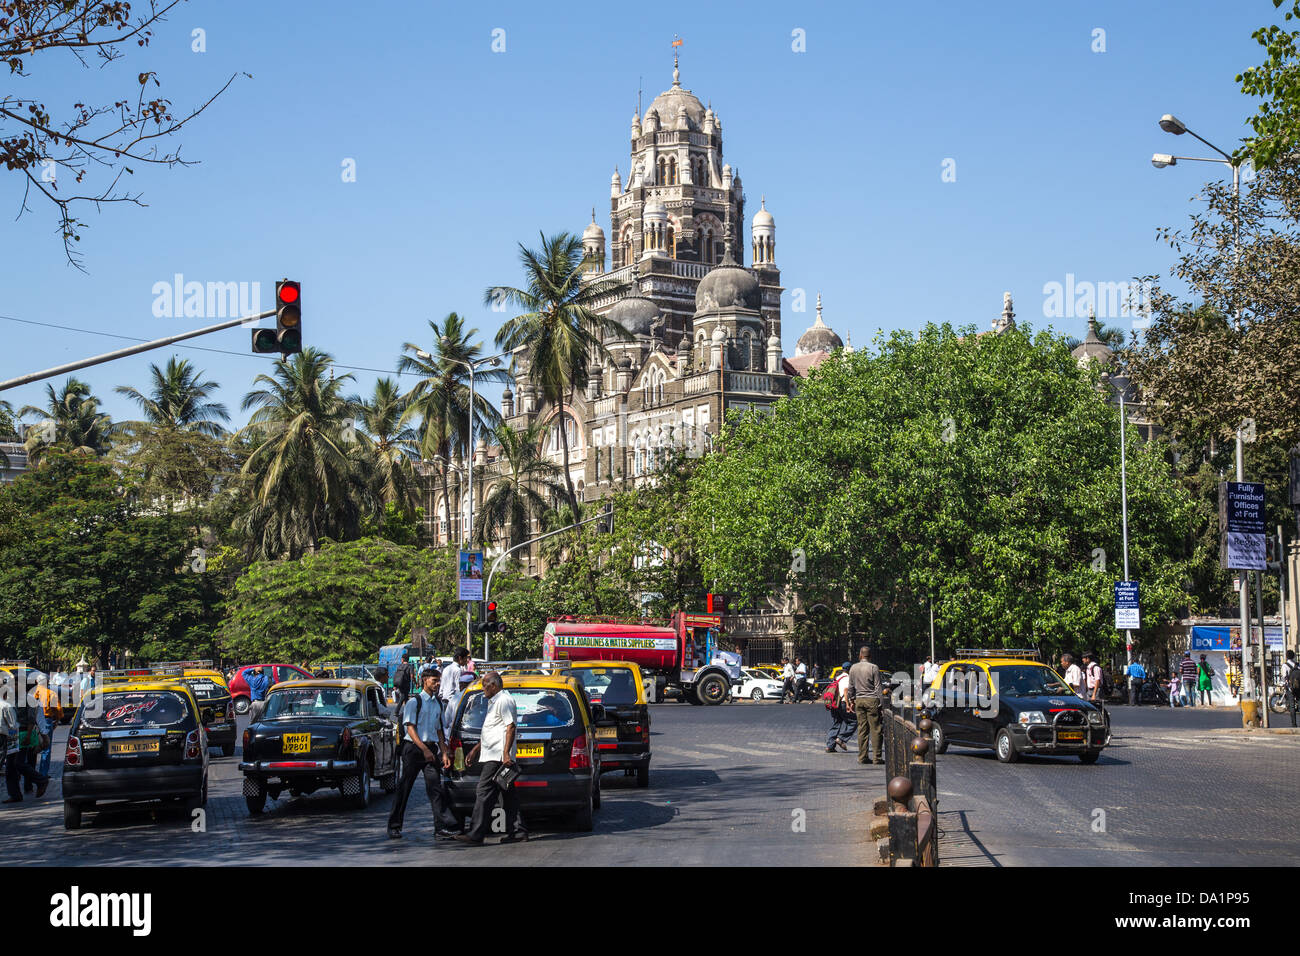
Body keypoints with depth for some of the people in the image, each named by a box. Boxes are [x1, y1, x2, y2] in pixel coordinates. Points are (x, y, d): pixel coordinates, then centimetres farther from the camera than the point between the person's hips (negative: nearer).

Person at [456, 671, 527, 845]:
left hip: (497, 757, -10)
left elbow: (511, 727, -17)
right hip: (494, 757, 10)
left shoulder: (504, 701, -8)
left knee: (484, 792, -12)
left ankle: (476, 833, -14)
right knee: (508, 795, 8)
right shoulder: (493, 702, 24)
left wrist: (506, 753, -24)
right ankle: (518, 832, 9)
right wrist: (474, 751, 29)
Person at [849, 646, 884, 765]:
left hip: (859, 701, 4)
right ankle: (877, 757, -3)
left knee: (862, 729, 7)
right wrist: (881, 703, -3)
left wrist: (852, 700, 22)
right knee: (875, 729, -1)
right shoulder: (873, 668, -7)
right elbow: (878, 687, -6)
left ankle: (862, 757, 7)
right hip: (872, 700, -4)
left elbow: (851, 687, 12)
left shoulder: (853, 668, 6)